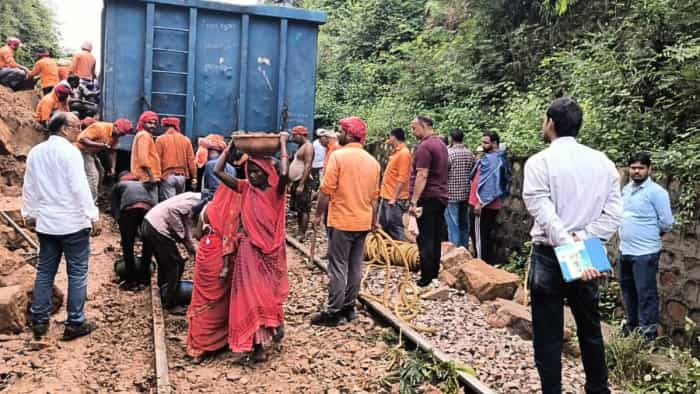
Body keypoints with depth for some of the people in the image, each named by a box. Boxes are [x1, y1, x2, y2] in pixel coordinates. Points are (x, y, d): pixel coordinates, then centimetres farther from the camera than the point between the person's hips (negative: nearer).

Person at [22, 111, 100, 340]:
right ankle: (75, 323, 5)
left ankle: (39, 321, 18)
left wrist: (30, 213, 24)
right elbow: (80, 187, -17)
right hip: (73, 222, -7)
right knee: (77, 272, 1)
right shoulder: (69, 151, -13)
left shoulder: (35, 152, 9)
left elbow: (29, 187, 15)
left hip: (46, 222, 7)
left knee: (45, 271, 14)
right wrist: (93, 216, -12)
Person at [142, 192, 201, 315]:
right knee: (176, 264, 0)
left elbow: (187, 229, 20)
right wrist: (180, 233, -15)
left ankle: (163, 297, 41)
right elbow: (173, 209, -26)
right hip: (158, 228, -10)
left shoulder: (197, 203, 15)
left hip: (149, 225, 10)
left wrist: (194, 251, 18)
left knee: (165, 263, 25)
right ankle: (171, 304, 9)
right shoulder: (196, 200, -14)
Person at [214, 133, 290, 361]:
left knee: (269, 292, 9)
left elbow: (284, 174, -30)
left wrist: (282, 145, -20)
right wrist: (231, 146, -5)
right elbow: (218, 171, -3)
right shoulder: (245, 188, 1)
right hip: (250, 249, 3)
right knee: (250, 294, 3)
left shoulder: (276, 190, -8)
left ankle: (274, 323, 34)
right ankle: (257, 343, 12)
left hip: (272, 250, -3)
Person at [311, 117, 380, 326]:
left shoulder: (339, 155, -11)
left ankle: (334, 312, 3)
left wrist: (318, 214, -3)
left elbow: (327, 190, -14)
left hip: (342, 221, -6)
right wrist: (373, 219, 22)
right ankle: (349, 307, 21)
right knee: (355, 267, 12)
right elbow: (374, 195, 13)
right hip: (363, 222, 6)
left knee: (338, 267, -1)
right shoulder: (373, 161, 8)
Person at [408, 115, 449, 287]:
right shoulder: (440, 143, 16)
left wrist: (414, 201, -21)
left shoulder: (424, 146, -14)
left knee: (425, 240, -5)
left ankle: (426, 278, -2)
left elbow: (422, 176, -21)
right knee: (436, 238, 12)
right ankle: (434, 273, 19)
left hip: (428, 198, -9)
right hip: (441, 197, 9)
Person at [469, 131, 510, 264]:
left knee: (479, 237, -4)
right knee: (487, 236, 16)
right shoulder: (496, 158, 16)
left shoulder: (492, 159, -17)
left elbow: (490, 183, -25)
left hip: (483, 205, -10)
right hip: (491, 204, 10)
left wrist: (480, 202, -24)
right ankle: (489, 264, 24)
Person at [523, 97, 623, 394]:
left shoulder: (539, 162, -10)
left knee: (548, 335, 5)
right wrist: (582, 240, -7)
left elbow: (545, 214, -21)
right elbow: (614, 214, -3)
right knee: (590, 329, 20)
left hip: (549, 255, -5)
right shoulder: (603, 162, 3)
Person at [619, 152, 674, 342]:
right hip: (624, 250, 8)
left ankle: (648, 332, 9)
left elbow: (666, 223, -13)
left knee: (646, 293, -1)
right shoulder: (626, 188, 8)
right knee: (627, 289, 19)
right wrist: (627, 231, 11)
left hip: (645, 252, -8)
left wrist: (651, 233, 1)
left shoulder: (656, 192, -15)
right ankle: (632, 325, 34)